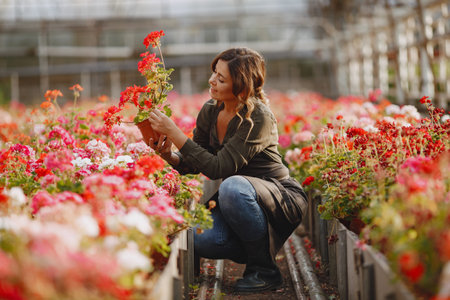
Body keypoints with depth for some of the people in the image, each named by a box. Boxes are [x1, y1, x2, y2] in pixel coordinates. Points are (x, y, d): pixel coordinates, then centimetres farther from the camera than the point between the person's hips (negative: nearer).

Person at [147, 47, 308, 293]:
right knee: (199, 240, -24)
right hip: (238, 200, 6)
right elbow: (194, 165, 6)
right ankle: (255, 251, 7)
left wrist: (174, 132, -29)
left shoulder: (259, 118, -23)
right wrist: (169, 156, -16)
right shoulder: (210, 111, -2)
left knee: (233, 185, -37)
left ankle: (264, 270, -17)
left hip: (282, 199, -5)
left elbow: (217, 168, -28)